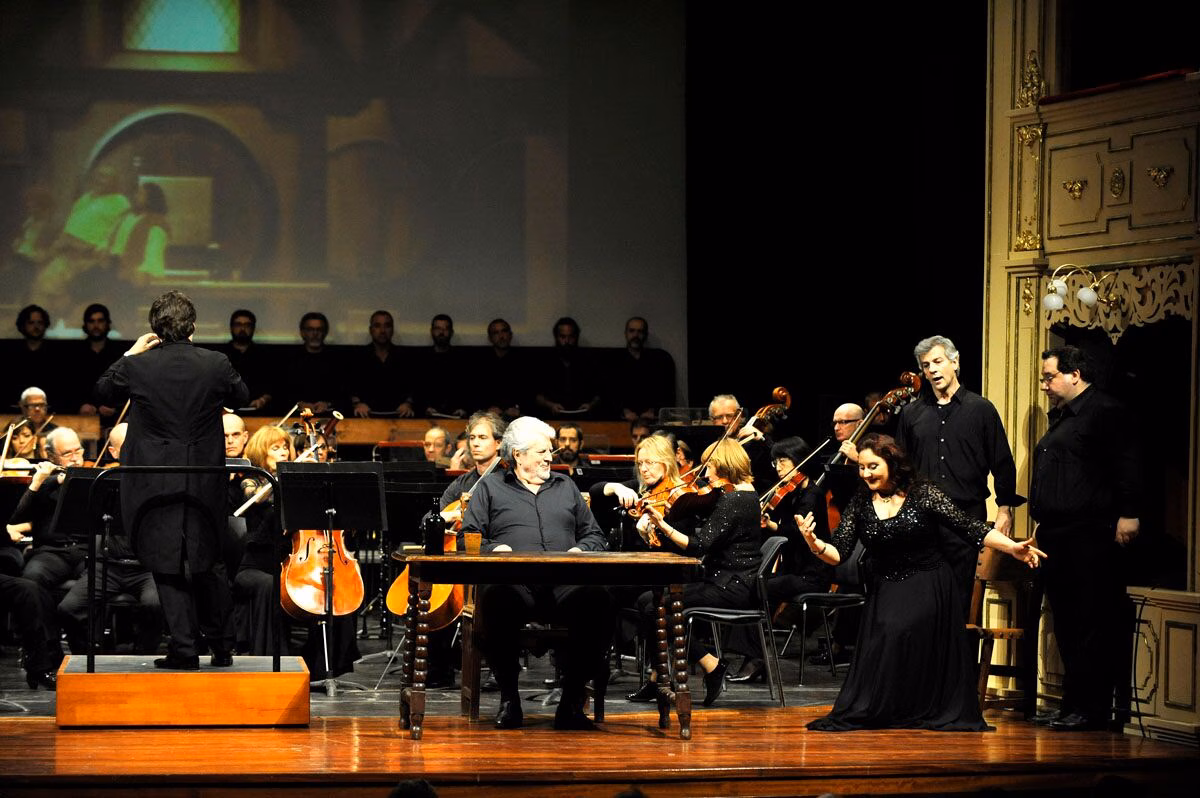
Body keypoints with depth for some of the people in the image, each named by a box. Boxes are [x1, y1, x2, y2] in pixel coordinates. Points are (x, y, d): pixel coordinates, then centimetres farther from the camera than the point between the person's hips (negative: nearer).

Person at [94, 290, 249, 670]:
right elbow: (241, 397, 15)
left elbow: (102, 391, 11)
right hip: (204, 482, 2)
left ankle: (184, 648, 1)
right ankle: (221, 646, 19)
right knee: (206, 563, 15)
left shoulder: (136, 366, -8)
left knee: (168, 567, 3)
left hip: (155, 482, -2)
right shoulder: (215, 364, -6)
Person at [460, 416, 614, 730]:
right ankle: (509, 698, -21)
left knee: (596, 602, -34)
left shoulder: (565, 486, 30)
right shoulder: (489, 488, 21)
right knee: (496, 603, -40)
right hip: (514, 582, -2)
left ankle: (571, 700, -23)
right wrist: (493, 550, -9)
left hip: (564, 583, 2)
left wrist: (580, 551, 4)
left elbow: (594, 535, 26)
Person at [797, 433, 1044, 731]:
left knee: (897, 629, -25)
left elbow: (969, 528, -8)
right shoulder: (860, 504, 4)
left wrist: (1012, 548, -18)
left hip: (928, 589, -3)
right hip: (885, 592, 3)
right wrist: (815, 545, -22)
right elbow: (839, 553, 0)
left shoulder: (922, 493, -5)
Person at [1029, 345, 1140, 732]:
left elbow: (1126, 465, -14)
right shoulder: (1061, 417, 23)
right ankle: (1073, 705, 14)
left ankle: (1090, 708, -9)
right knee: (1066, 623, 10)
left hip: (1090, 536, -10)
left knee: (1090, 624, -9)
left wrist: (1128, 513, -20)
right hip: (1058, 536, 10)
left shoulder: (1104, 411, -6)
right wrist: (1042, 524, 25)